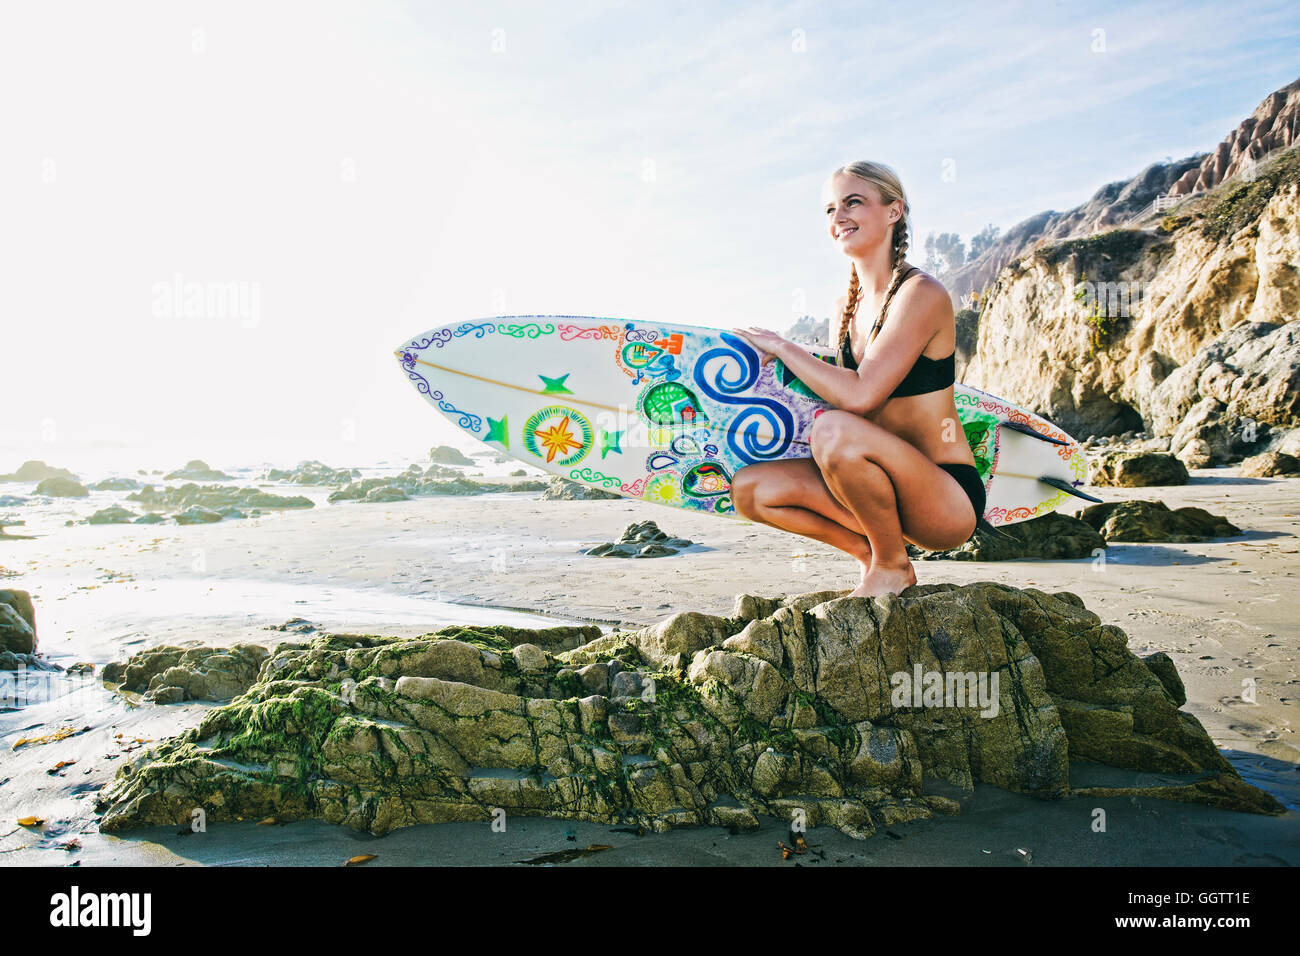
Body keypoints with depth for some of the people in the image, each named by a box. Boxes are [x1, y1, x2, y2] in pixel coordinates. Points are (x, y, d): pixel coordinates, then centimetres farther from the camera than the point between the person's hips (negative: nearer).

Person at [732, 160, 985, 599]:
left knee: (835, 429, -34)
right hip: (886, 487, 7)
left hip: (950, 499, -7)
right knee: (750, 488, -7)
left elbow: (860, 395, -26)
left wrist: (781, 346, -15)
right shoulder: (846, 307, 9)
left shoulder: (921, 294, -15)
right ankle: (874, 552, 7)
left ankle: (893, 565, -9)